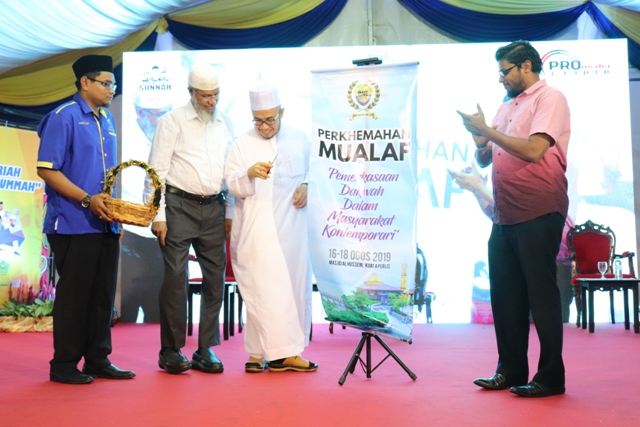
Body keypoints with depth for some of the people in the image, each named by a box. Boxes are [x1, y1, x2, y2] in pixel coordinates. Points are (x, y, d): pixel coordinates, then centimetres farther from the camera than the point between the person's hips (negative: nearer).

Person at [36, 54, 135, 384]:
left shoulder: (106, 120, 14)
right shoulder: (63, 117, -8)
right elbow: (46, 169, -14)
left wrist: (115, 211, 12)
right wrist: (87, 200, -21)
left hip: (105, 224, 7)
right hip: (74, 225, -7)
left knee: (103, 295, 11)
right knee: (74, 295, 0)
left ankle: (98, 360, 21)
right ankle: (63, 366, 14)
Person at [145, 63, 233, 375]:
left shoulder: (225, 124, 14)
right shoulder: (173, 121, 1)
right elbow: (157, 170, -3)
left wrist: (230, 213, 10)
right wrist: (158, 216, -9)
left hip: (214, 208, 5)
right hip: (179, 206, -4)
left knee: (215, 278, 4)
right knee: (175, 277, -5)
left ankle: (206, 349, 15)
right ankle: (171, 350, 8)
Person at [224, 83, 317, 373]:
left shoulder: (299, 139, 11)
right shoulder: (242, 144, 5)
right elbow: (231, 185, -2)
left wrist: (306, 187, -1)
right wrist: (250, 174, -22)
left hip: (291, 226, 3)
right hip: (256, 228, -3)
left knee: (294, 286, 4)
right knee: (266, 289, -10)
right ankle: (282, 352, -4)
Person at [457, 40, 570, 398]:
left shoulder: (550, 98, -4)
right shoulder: (506, 108, 19)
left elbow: (534, 150, -19)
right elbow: (485, 159, 19)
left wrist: (488, 130, -11)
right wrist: (480, 139, -2)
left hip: (539, 215, -8)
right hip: (505, 217, 8)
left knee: (541, 294, -1)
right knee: (505, 296, 10)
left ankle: (551, 377, 10)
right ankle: (511, 370, 21)